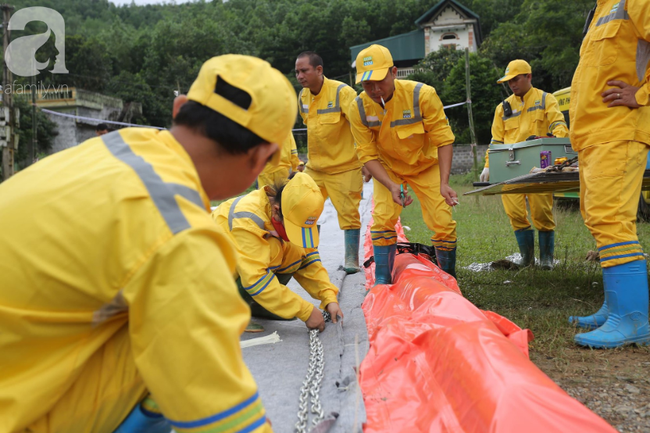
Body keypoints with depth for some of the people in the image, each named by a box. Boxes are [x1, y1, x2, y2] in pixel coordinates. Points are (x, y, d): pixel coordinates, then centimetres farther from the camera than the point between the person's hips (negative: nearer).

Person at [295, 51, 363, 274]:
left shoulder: (342, 92, -15)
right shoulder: (302, 96, 6)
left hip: (344, 167, -6)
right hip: (314, 167, 6)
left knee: (348, 213, -1)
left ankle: (351, 259, 14)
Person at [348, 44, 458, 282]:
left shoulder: (423, 95, -27)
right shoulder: (358, 108, -21)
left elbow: (443, 140, -21)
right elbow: (367, 154, -16)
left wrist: (444, 183, -31)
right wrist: (391, 186, -30)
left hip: (426, 165, -1)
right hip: (387, 168, 1)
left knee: (443, 223, -5)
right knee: (382, 220, -12)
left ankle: (449, 279, 17)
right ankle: (382, 281, 3)